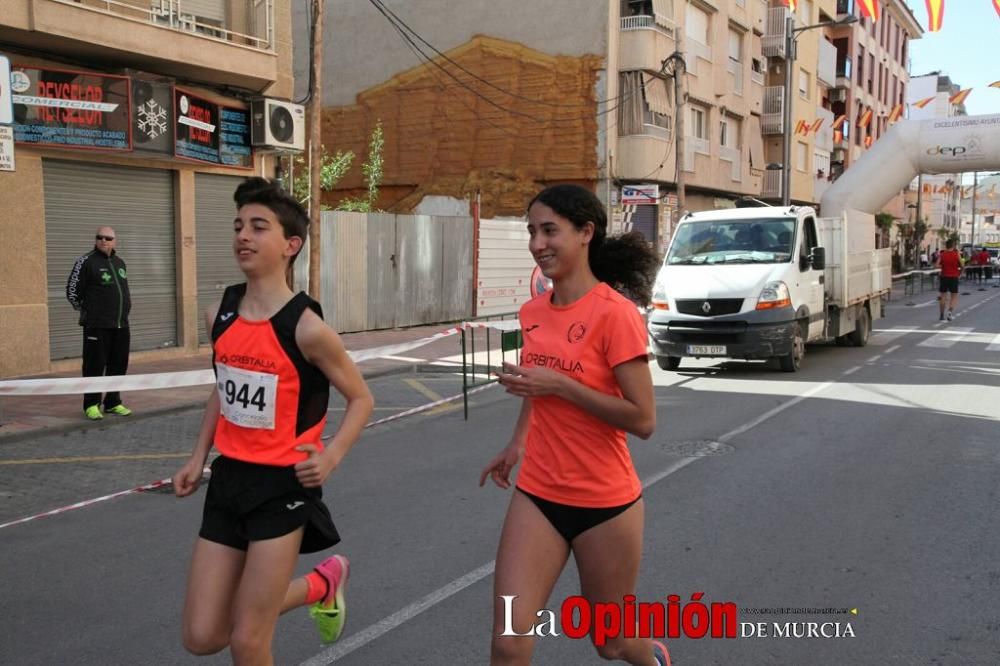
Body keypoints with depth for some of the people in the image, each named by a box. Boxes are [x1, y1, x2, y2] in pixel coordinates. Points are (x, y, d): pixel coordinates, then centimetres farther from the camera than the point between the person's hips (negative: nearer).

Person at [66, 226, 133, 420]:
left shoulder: (120, 263, 14)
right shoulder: (86, 262, -6)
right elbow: (72, 291, -3)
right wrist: (86, 311, 5)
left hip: (121, 325, 6)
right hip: (97, 325, -6)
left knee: (119, 365, 10)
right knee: (95, 365, -3)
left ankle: (113, 403, 20)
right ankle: (91, 404, 7)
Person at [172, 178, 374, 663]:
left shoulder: (305, 326, -17)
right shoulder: (220, 315, 0)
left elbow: (361, 398, -6)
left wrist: (331, 456, -20)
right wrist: (198, 457, 12)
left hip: (284, 484, -6)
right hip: (229, 479, 6)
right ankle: (320, 586, 29)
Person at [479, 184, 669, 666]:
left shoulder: (615, 313, -17)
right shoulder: (532, 313, 2)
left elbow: (642, 420, -19)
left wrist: (559, 384, -23)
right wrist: (517, 444, 10)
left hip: (605, 504, -4)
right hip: (536, 497, 5)